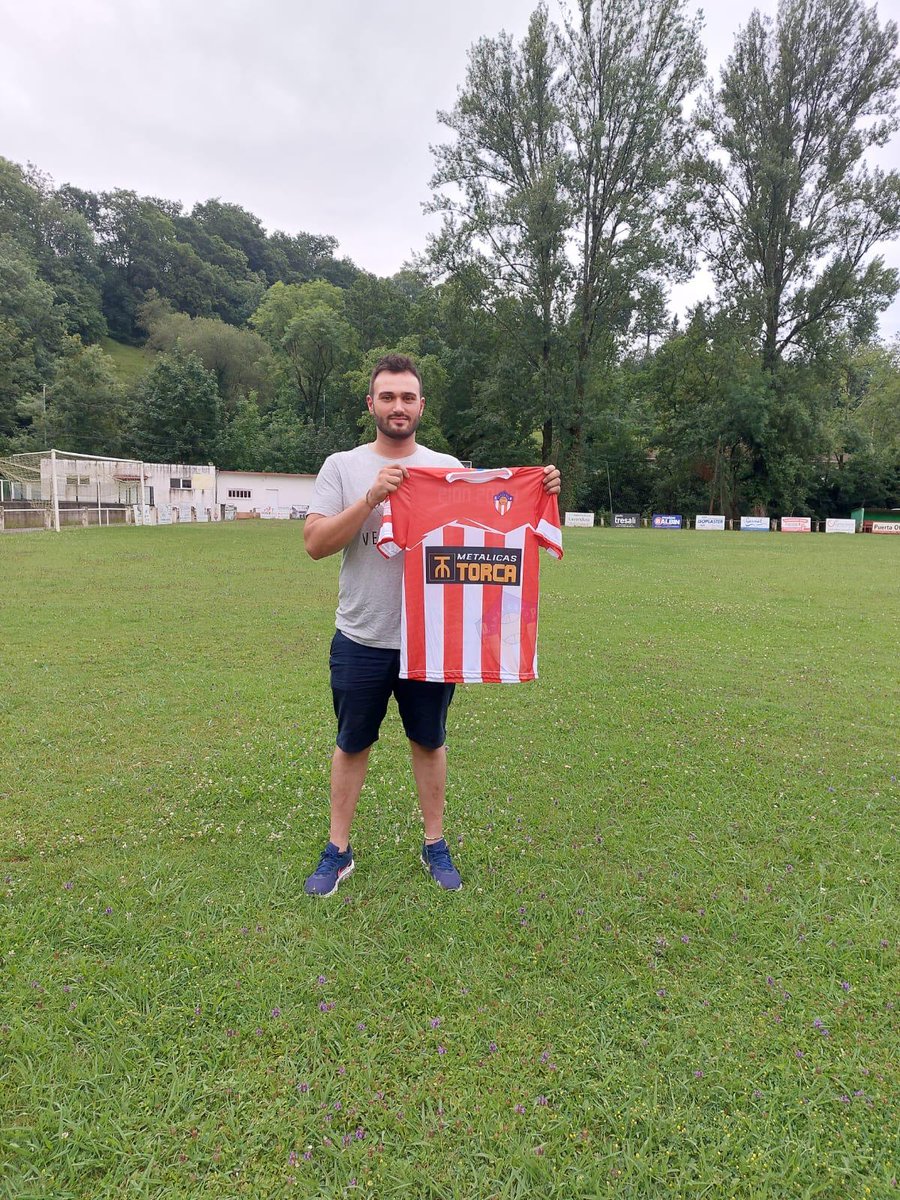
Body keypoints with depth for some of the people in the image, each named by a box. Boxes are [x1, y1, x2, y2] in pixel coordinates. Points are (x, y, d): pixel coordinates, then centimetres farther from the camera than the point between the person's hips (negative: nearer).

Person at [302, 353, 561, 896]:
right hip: (362, 640, 0)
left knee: (429, 742, 16)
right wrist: (372, 497, -22)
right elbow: (315, 543, -12)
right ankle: (338, 851, 31)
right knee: (352, 745, 14)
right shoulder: (343, 466, -2)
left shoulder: (450, 469, 2)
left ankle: (436, 845, 34)